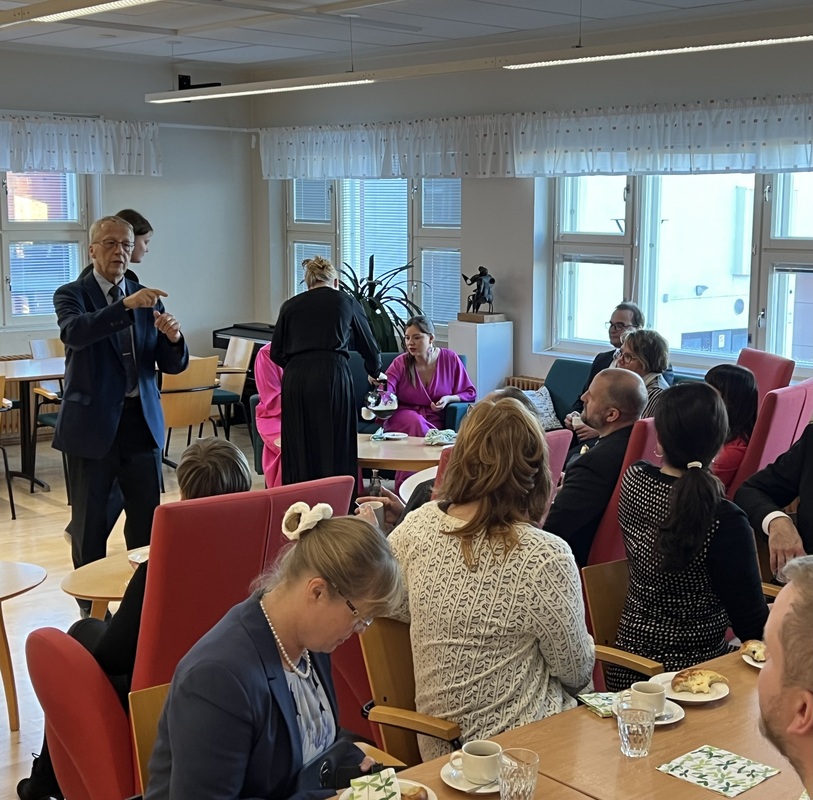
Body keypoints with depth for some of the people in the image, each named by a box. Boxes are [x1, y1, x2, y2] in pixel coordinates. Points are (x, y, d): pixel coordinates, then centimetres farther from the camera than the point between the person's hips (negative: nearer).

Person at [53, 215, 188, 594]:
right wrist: (126, 306, -37)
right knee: (90, 522, 6)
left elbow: (173, 366, 6)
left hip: (141, 422, 3)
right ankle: (91, 603, 18)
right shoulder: (71, 294, -1)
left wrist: (173, 338, -17)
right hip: (93, 423, -3)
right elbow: (74, 332, -25)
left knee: (148, 518, 5)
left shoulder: (148, 299, 9)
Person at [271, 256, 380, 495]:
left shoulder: (290, 306, 17)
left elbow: (276, 353, 15)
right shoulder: (347, 302, 14)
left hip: (295, 380, 2)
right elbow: (369, 347, 21)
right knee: (334, 448, 2)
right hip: (332, 377, -2)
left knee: (300, 450, 8)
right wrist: (374, 373, 41)